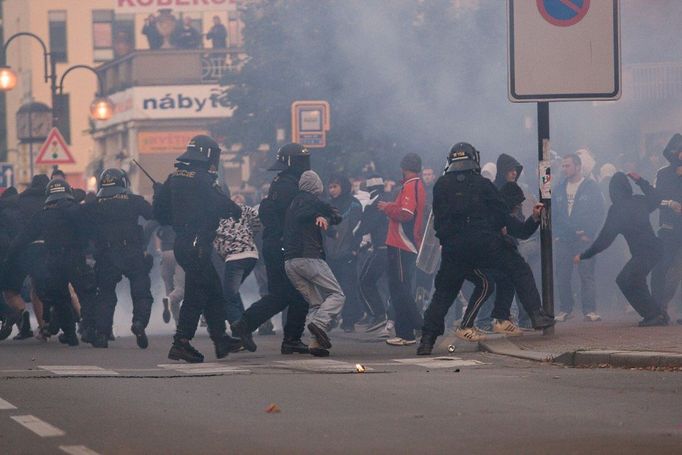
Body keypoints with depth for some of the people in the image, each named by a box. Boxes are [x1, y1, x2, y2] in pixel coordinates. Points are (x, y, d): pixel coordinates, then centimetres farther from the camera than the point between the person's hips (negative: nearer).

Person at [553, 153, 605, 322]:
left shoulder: (591, 187, 0)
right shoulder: (560, 189, 13)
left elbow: (599, 213, -2)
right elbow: (554, 213, 16)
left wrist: (589, 234, -9)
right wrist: (557, 233, 3)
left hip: (584, 238, -4)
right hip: (564, 239, 4)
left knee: (586, 275, -7)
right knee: (562, 276, 2)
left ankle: (589, 310, -6)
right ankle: (565, 309, 10)